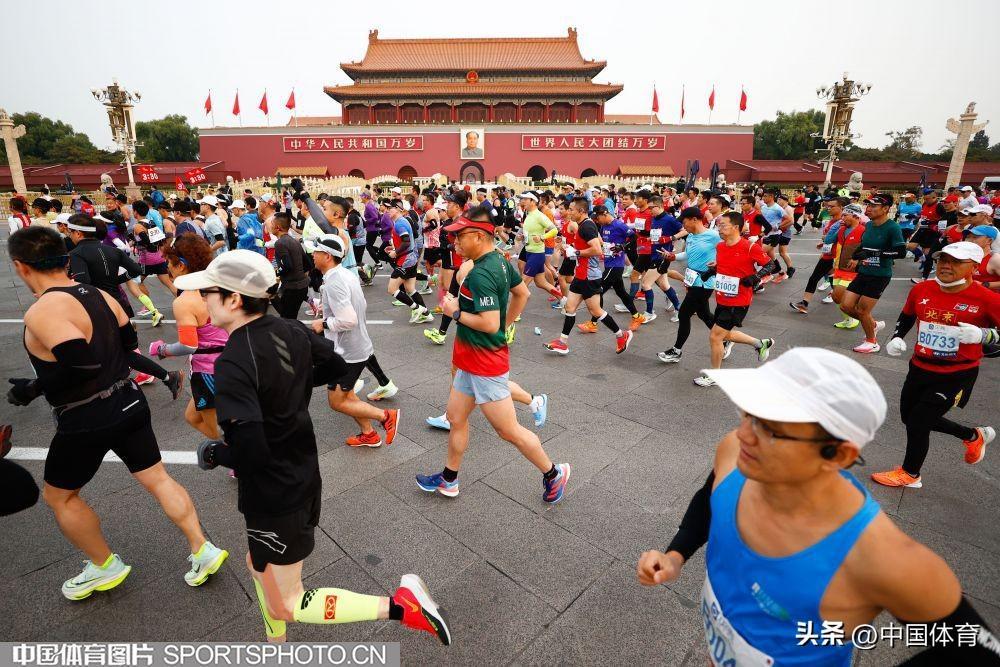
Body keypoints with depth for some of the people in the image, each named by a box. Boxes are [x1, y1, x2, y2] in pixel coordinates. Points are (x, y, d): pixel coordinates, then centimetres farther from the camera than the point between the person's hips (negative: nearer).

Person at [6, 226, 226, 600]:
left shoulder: (42, 312, -20)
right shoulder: (100, 296, 3)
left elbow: (84, 367, -28)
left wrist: (34, 388, -14)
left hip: (86, 421, -6)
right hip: (129, 404, 7)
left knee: (59, 496, 19)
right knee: (158, 479, 14)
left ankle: (105, 567, 33)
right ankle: (203, 551, 19)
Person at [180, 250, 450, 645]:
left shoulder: (232, 364, -28)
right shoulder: (291, 331, -6)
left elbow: (250, 453, -31)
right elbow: (337, 367, 10)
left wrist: (213, 455, -10)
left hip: (272, 497, -8)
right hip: (304, 477, 8)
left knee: (287, 607, 11)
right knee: (258, 565, 31)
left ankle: (400, 605, 4)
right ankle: (276, 645, 53)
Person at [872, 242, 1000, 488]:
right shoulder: (921, 290, -2)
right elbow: (906, 315, 15)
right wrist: (896, 337, 2)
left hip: (956, 376, -6)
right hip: (920, 368, 6)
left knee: (917, 423, -3)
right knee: (910, 417, 20)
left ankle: (909, 474, 24)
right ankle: (974, 436, 45)